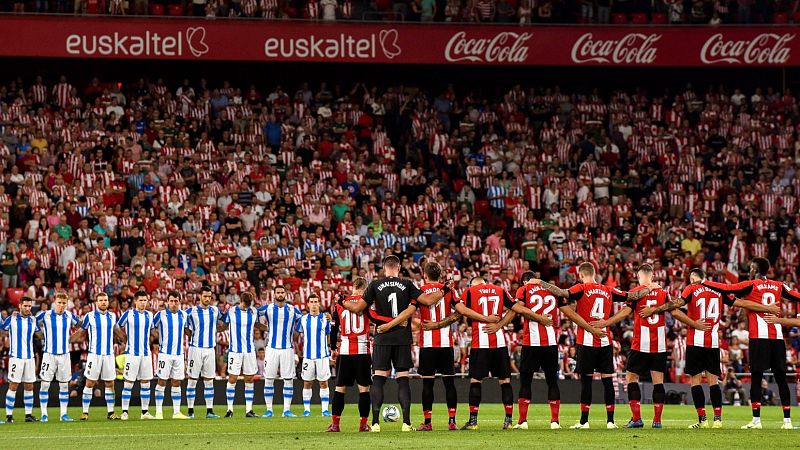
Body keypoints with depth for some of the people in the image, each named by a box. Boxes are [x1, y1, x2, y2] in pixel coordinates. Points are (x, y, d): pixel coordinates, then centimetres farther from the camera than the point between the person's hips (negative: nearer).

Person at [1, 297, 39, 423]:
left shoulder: (33, 320, 8)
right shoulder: (12, 319, -3)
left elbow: (37, 331, 22)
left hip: (30, 357, 4)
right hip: (16, 357, -4)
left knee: (29, 387, 7)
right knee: (13, 386, -5)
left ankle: (29, 414, 13)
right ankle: (9, 415, -2)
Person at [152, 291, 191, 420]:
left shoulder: (183, 315, 8)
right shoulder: (161, 314, -6)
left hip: (179, 354, 4)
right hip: (165, 353, -4)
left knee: (177, 383, 6)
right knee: (162, 381, -4)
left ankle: (176, 412, 10)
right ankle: (159, 412, -3)